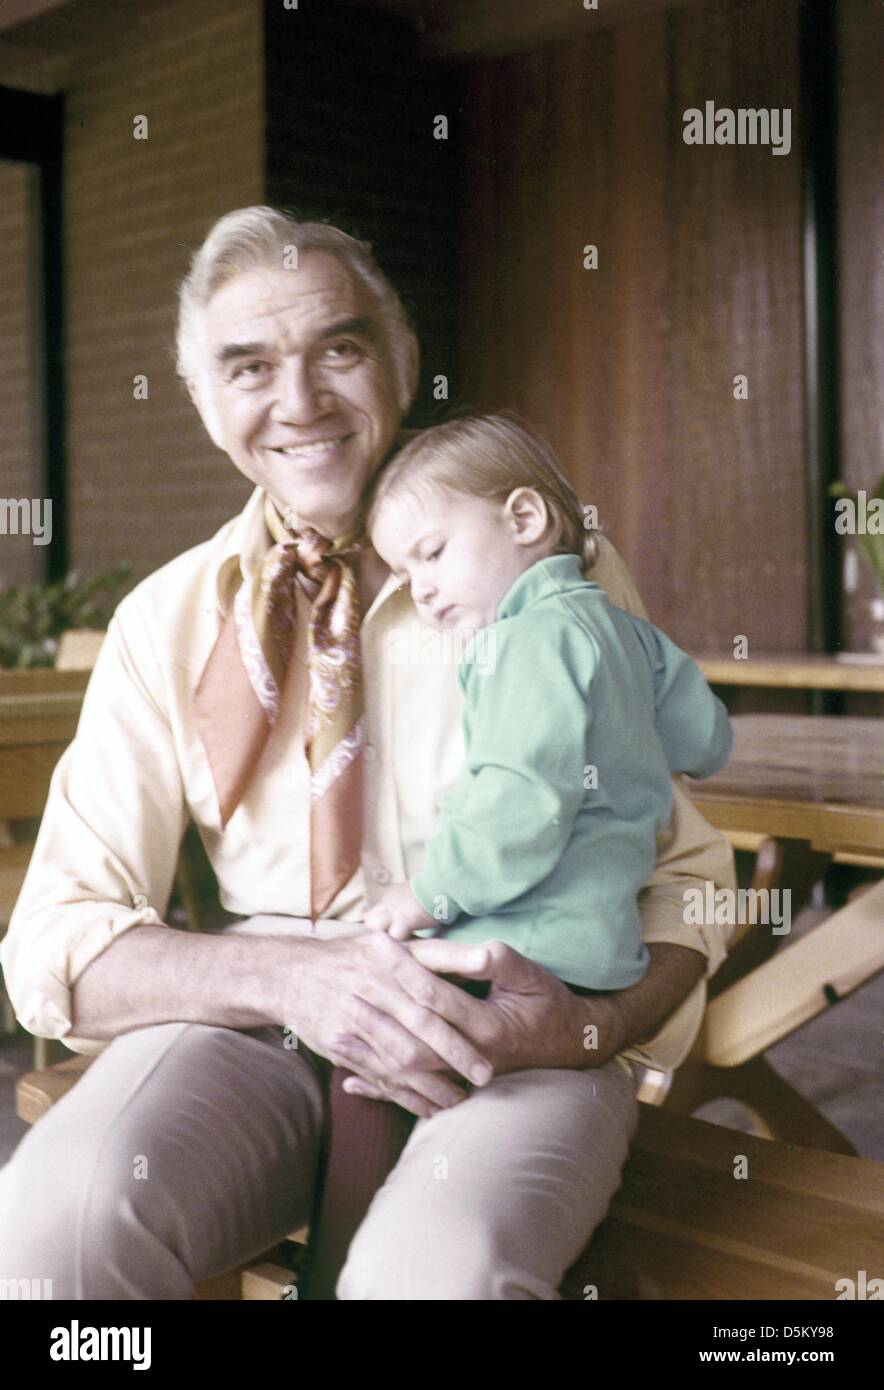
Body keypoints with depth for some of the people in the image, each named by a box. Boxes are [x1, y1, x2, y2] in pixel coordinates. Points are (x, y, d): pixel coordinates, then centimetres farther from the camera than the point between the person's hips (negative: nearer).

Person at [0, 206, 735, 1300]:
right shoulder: (166, 623, 5)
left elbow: (688, 871, 5)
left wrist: (588, 1023, -18)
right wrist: (290, 977, -19)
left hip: (515, 1032, -1)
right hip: (263, 1028, 2)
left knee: (439, 1264, -34)